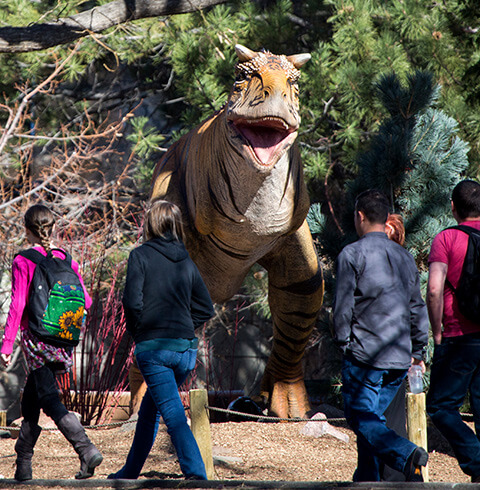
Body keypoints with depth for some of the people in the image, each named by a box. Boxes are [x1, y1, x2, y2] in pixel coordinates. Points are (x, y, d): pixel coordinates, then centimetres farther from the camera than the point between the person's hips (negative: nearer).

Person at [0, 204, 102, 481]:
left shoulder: (23, 262, -7)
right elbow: (86, 301, 4)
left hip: (35, 337, -6)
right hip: (62, 341, 6)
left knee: (50, 400, -9)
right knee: (30, 401, 17)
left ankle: (87, 450, -27)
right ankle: (23, 465, 21)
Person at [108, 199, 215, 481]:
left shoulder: (141, 255, -4)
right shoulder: (187, 262, 12)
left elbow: (132, 301, -13)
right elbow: (206, 308, 13)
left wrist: (137, 332, 2)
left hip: (153, 346, -6)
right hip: (187, 348, 6)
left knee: (173, 412, -11)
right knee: (150, 408, 20)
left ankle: (195, 472, -26)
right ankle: (130, 473, 32)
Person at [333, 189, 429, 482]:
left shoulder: (352, 254, -7)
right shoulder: (405, 256, 12)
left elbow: (343, 305, -8)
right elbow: (418, 308, 16)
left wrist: (344, 342, 7)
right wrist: (418, 352, 23)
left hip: (365, 353, -6)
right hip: (400, 358, 6)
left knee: (363, 419, -6)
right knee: (373, 416, 16)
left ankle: (407, 455, -30)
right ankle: (367, 480, 14)